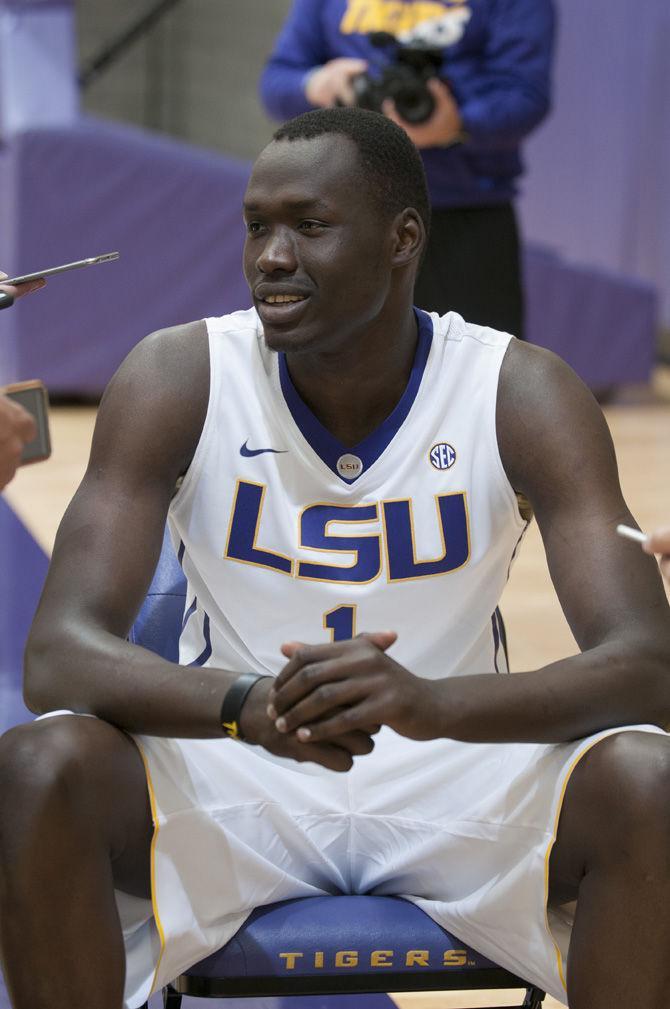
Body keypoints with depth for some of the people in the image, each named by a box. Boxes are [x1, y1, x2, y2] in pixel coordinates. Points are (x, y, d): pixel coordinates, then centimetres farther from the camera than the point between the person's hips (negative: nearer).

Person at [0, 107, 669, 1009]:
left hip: (455, 775, 0)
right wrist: (246, 702, -41)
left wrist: (435, 703, -42)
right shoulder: (178, 380, -11)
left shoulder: (521, 394, -12)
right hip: (234, 774, 0)